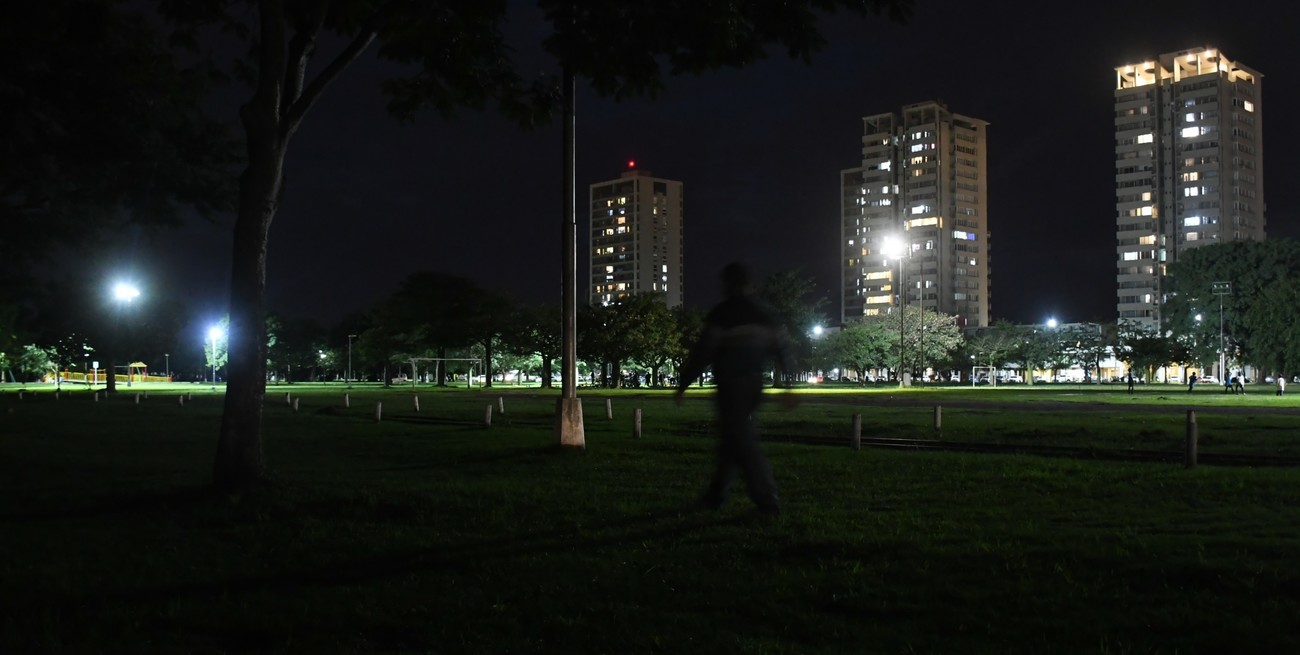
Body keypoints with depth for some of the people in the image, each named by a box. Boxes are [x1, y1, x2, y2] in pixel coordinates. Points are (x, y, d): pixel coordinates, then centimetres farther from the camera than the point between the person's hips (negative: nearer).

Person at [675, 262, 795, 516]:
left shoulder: (721, 313, -7)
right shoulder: (763, 316, 12)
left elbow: (703, 352, -13)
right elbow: (781, 350, 11)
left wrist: (683, 383, -8)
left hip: (730, 387, -7)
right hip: (754, 386, 7)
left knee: (743, 444, -4)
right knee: (733, 440, 15)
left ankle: (767, 501, -8)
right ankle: (716, 495, 20)